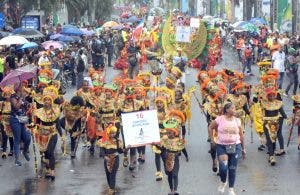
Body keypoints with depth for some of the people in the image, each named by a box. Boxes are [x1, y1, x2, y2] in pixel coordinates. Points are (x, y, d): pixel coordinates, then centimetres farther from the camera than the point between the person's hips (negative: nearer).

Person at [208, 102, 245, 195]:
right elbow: (210, 127, 10)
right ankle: (223, 182, 17)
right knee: (223, 167, -14)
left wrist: (243, 148, 10)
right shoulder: (220, 119, -4)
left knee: (232, 168, 4)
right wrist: (212, 140, 5)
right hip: (222, 146, -2)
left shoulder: (237, 121, 3)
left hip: (235, 146, 2)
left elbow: (241, 135, 8)